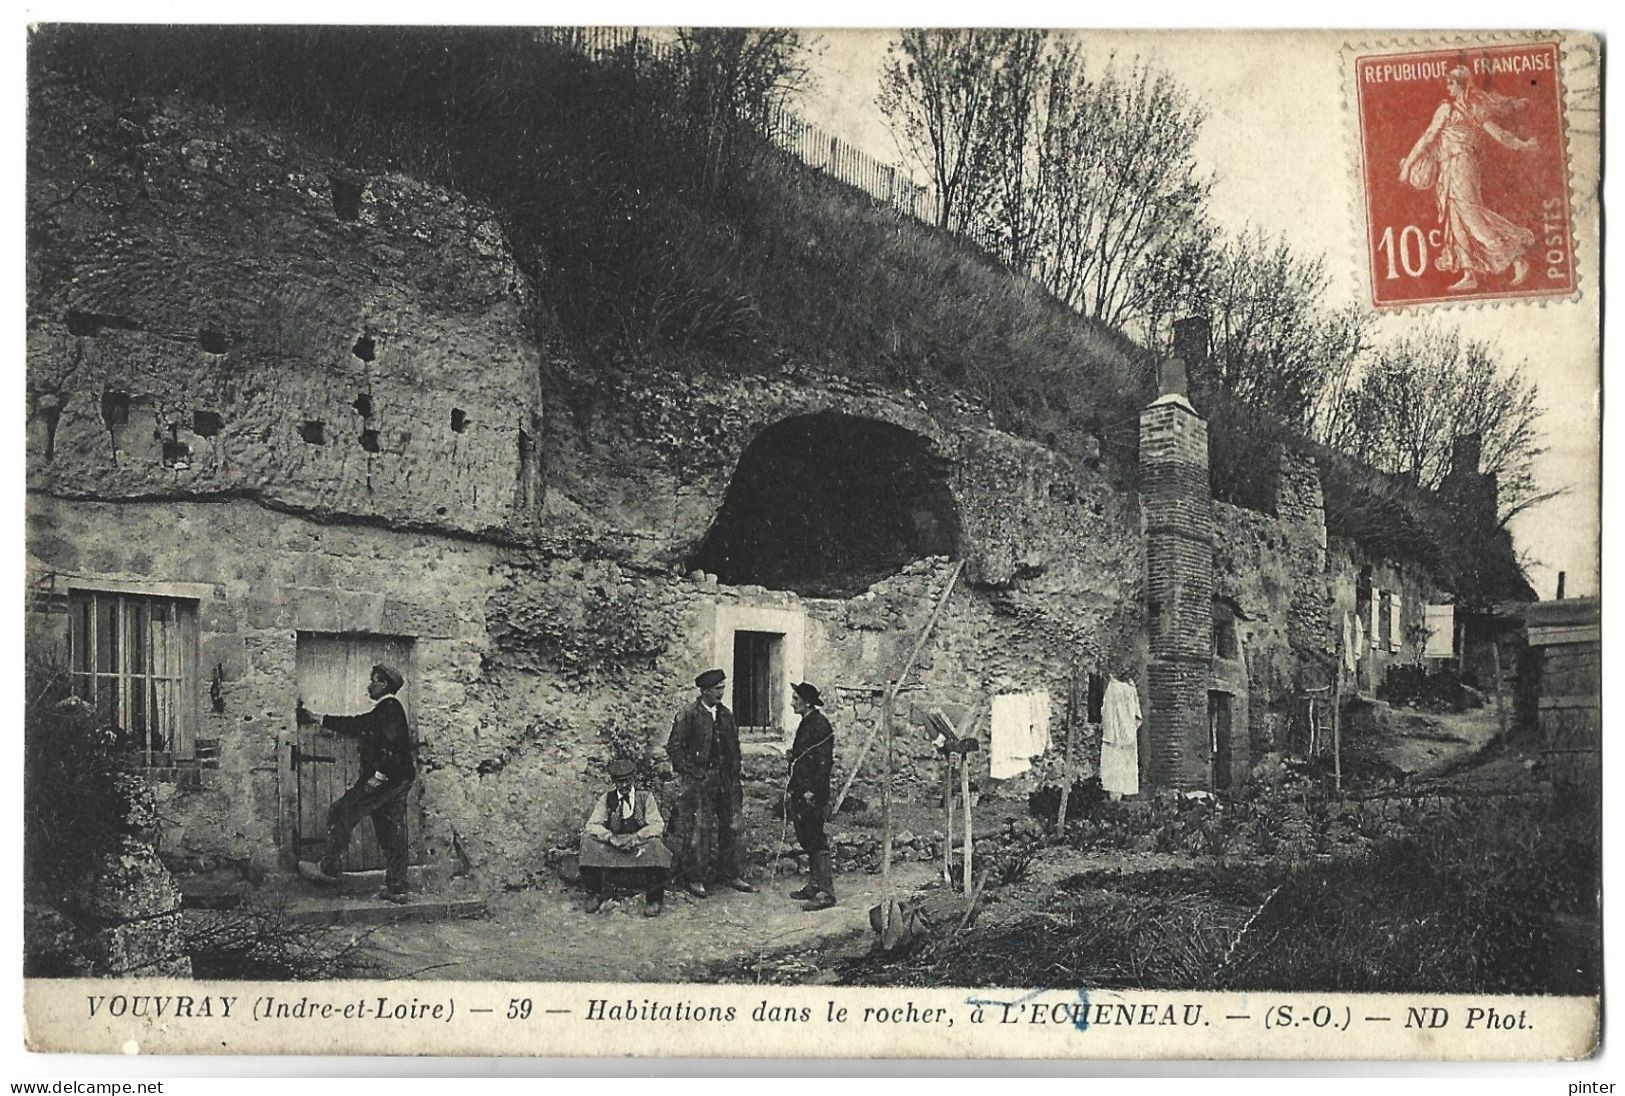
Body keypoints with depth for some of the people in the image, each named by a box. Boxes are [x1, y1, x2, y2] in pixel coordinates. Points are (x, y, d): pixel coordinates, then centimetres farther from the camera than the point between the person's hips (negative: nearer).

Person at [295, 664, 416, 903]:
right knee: (392, 832, 8)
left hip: (387, 779, -10)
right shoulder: (383, 711, 20)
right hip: (397, 780, 10)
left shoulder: (390, 707, -11)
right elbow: (354, 724, 26)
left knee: (341, 813, -2)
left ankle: (330, 867, 3)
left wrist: (378, 776, -23)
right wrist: (318, 719, 29)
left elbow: (393, 746, -22)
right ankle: (397, 888, 8)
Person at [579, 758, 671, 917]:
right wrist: (612, 838, -22)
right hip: (612, 847, 2)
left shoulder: (645, 797, 3)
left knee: (655, 845, -35)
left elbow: (658, 825, -5)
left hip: (640, 844, -2)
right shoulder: (606, 799, 6)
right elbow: (592, 825, -3)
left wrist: (636, 838, -23)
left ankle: (654, 900, -19)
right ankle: (594, 895, -12)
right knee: (589, 840, -25)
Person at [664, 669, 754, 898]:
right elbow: (674, 747, -7)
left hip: (724, 780, 6)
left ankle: (731, 875, 16)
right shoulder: (688, 714, -6)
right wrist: (692, 773, -11)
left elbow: (734, 748, 18)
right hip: (697, 782, -6)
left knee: (728, 827, 7)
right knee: (698, 829, -7)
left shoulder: (726, 715, 13)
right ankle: (694, 879, 0)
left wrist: (735, 780, 12)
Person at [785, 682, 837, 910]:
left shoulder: (819, 724, -14)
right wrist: (791, 789, 18)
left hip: (812, 793, -10)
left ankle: (827, 891, -8)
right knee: (808, 840, 14)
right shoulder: (806, 723, 16)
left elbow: (824, 761, -18)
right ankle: (815, 885, 22)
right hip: (801, 792, 10)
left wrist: (813, 791, -20)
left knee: (816, 841, -9)